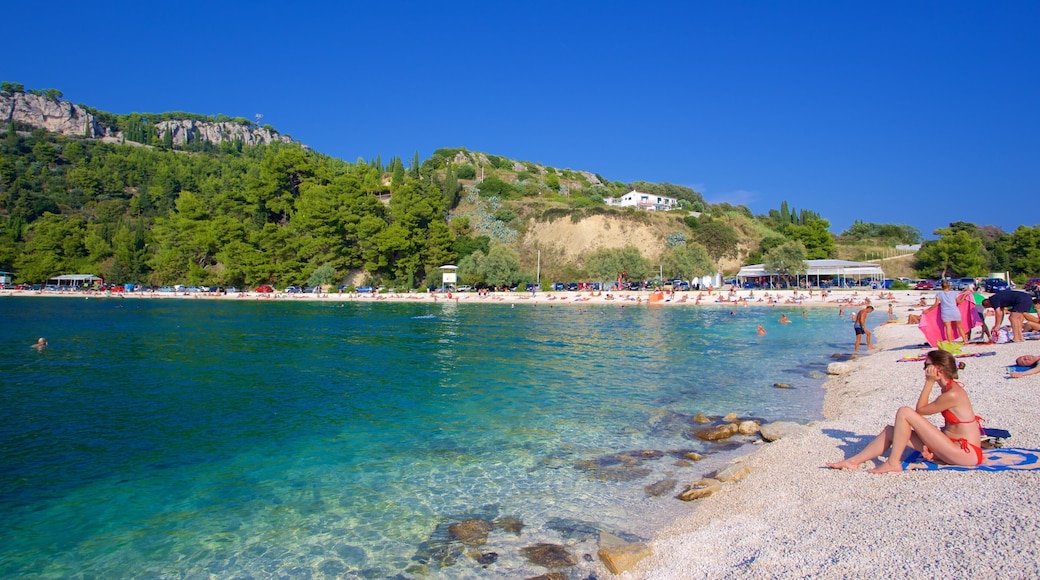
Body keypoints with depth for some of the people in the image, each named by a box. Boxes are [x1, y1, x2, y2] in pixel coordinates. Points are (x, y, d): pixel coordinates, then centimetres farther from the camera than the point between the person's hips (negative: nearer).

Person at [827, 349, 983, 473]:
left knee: (904, 412, -20)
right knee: (891, 431, 3)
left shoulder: (953, 394, -21)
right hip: (952, 444, 9)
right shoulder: (949, 389, 10)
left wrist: (929, 382, -12)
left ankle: (893, 462, -9)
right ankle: (853, 461, 3)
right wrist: (931, 442, 0)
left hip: (966, 452, -9)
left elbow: (919, 410, -10)